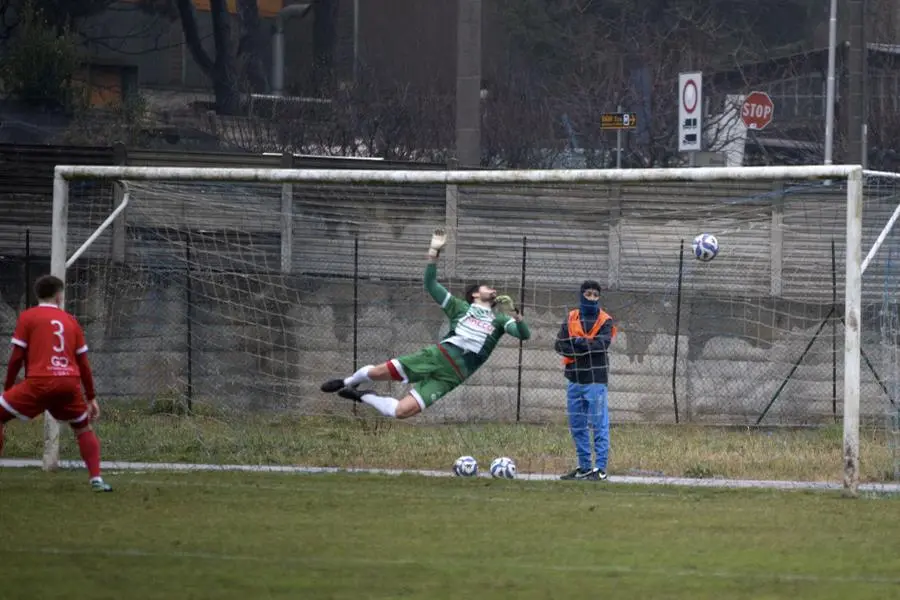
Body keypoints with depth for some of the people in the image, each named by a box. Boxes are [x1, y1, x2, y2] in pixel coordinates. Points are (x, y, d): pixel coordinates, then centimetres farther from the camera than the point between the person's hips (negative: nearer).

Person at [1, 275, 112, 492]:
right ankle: (96, 479, 11)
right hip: (70, 384, 3)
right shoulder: (70, 321, 16)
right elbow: (83, 363, 16)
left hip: (39, 383, -3)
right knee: (84, 429, 25)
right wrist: (91, 398, 23)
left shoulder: (27, 317, 7)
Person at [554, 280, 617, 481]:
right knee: (577, 427, 10)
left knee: (599, 426, -6)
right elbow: (560, 345, -1)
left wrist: (577, 343, -12)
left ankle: (600, 468, -7)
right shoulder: (571, 319, 10)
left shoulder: (605, 321, 0)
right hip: (575, 379, 5)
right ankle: (584, 467, 19)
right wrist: (588, 346, -14)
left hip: (596, 380, -5)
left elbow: (602, 344, -16)